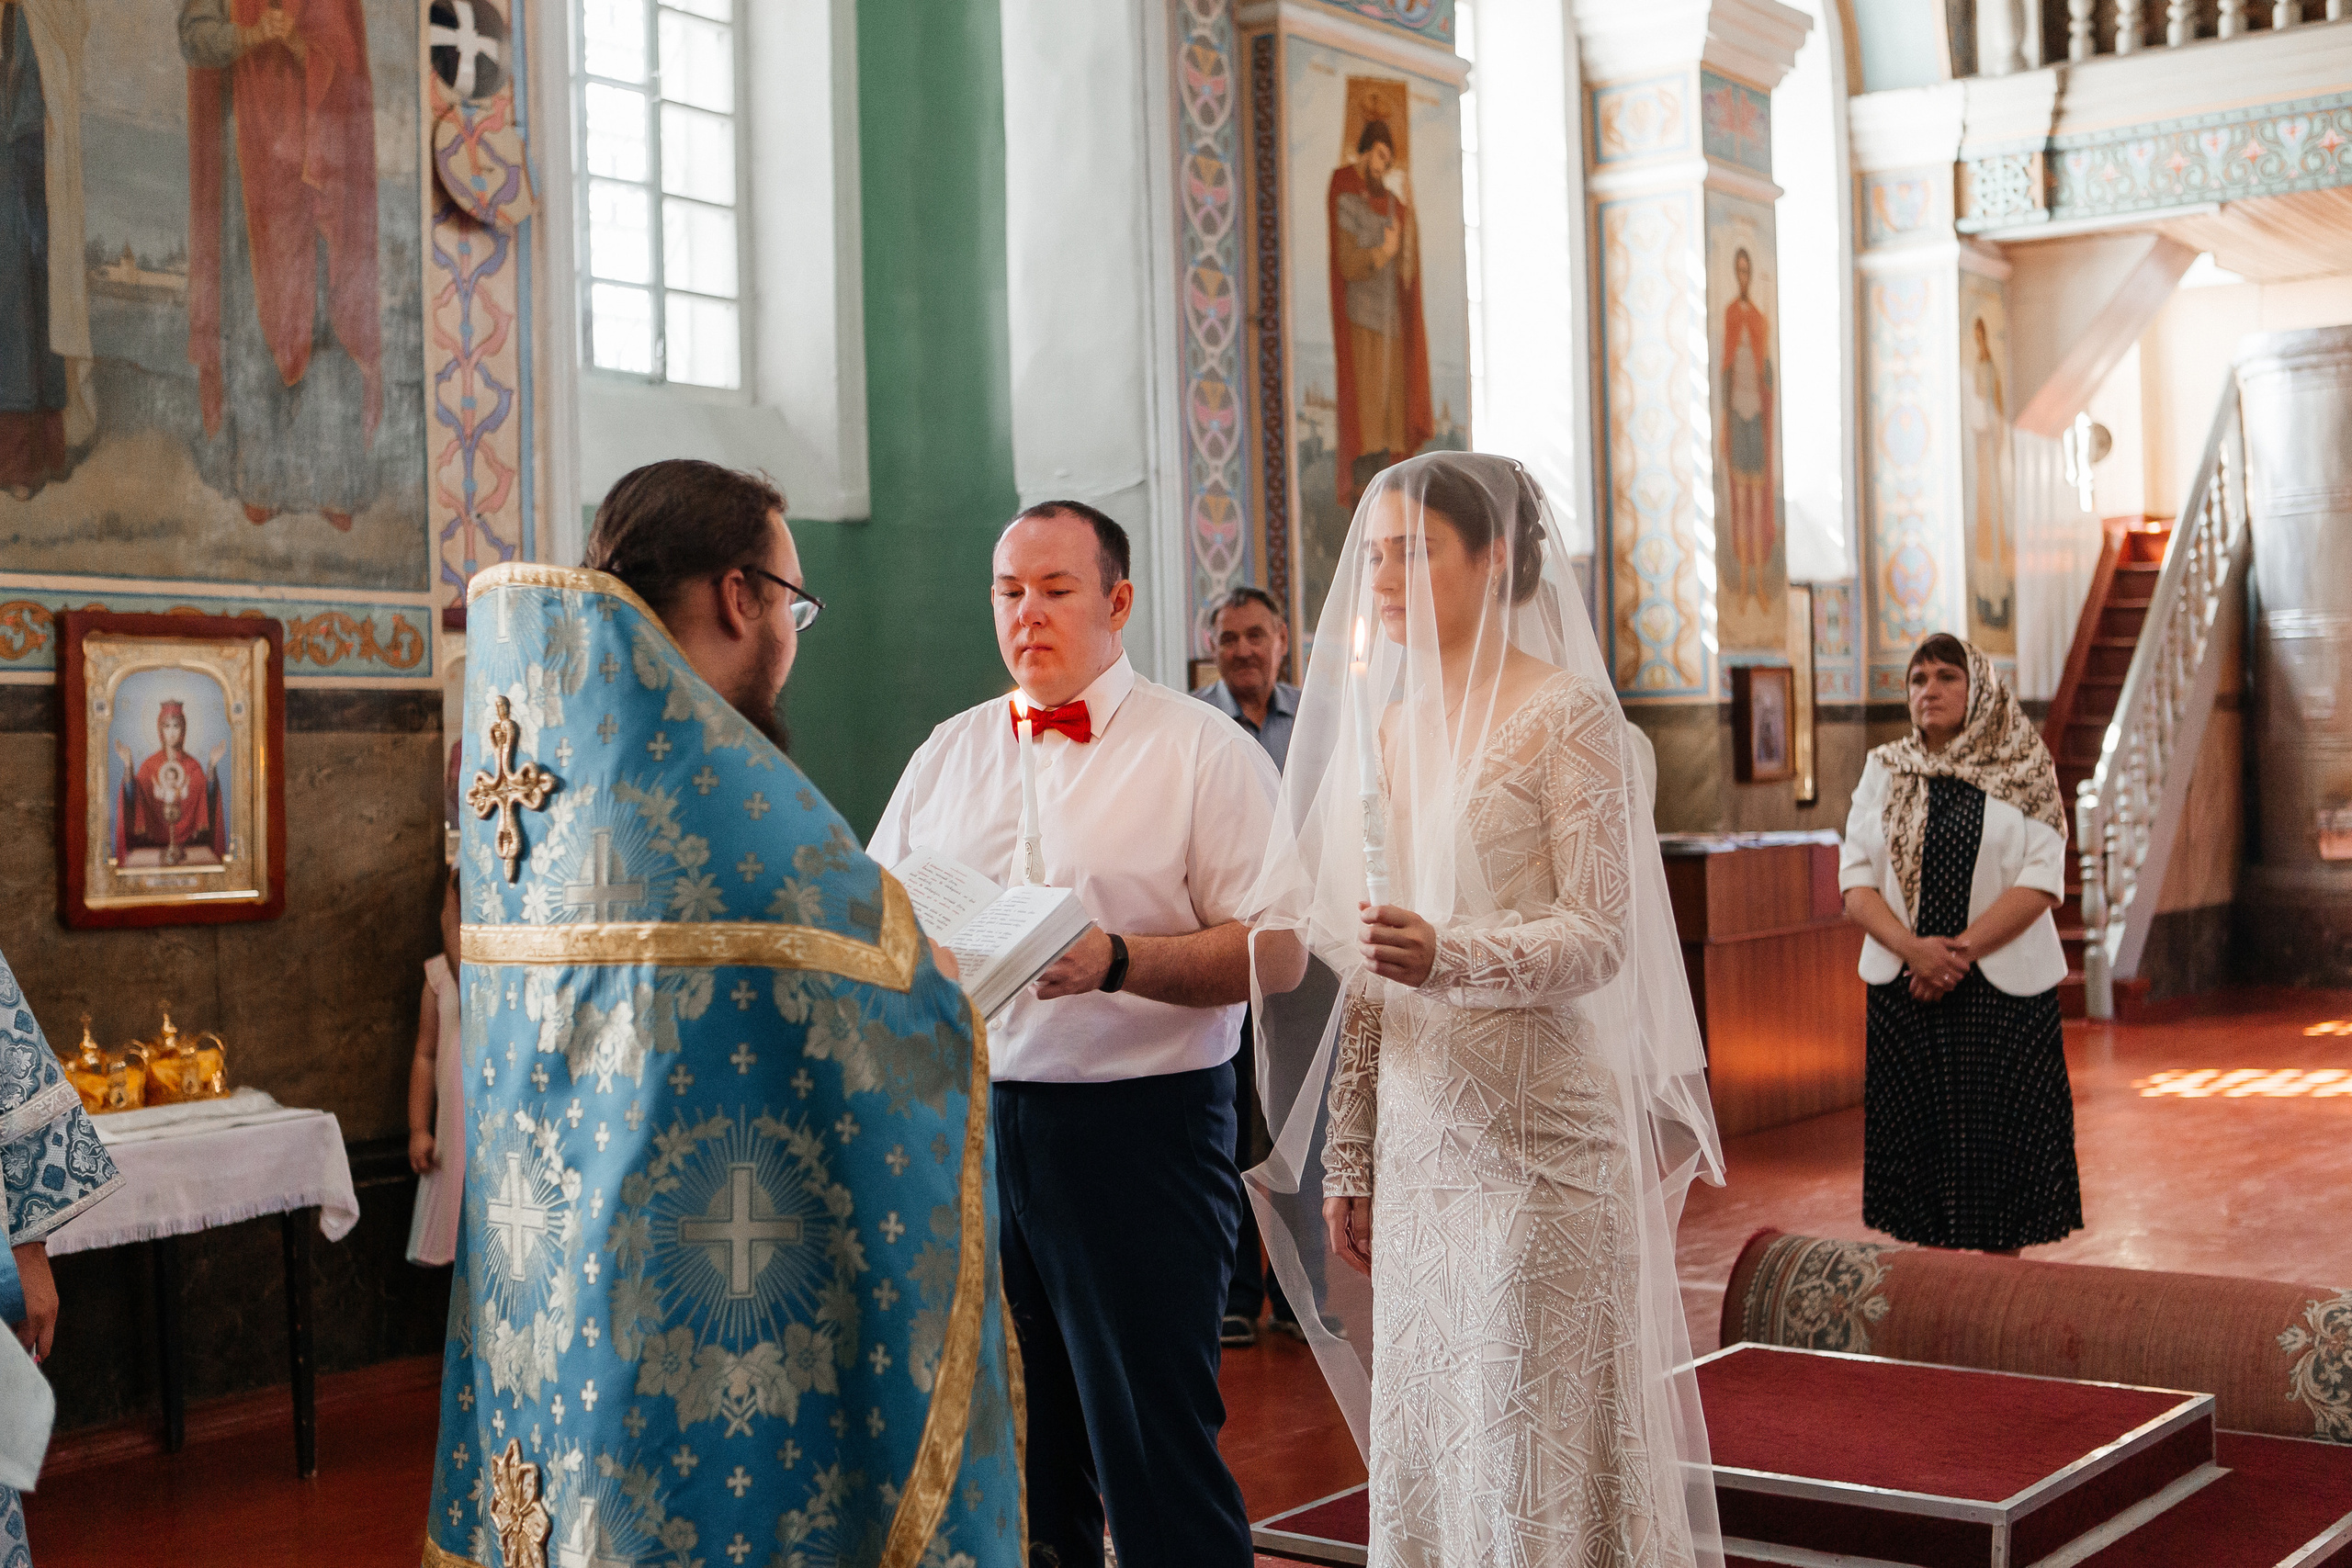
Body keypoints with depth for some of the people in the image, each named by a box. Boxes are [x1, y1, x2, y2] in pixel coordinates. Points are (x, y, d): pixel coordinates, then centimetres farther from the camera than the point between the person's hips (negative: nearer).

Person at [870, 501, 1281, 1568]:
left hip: (1139, 1128, -5)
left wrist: (1116, 962, -23)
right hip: (962, 1115, 5)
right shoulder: (948, 752, 15)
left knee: (1155, 1447, -3)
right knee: (1012, 1448, 12)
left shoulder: (1203, 749, -1)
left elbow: (1265, 950, -9)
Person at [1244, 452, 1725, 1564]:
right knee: (1424, 1444, 9)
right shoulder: (1385, 727, 12)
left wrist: (1449, 954, -28)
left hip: (1538, 1128, -6)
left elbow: (1600, 934, -11)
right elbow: (1366, 976, 14)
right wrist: (1347, 1157, 12)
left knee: (1545, 1440, -1)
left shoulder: (1566, 712, -6)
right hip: (1420, 1131, 6)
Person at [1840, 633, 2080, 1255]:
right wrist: (1913, 947, -15)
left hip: (2003, 990, -2)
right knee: (1922, 1142, 3)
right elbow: (1855, 882, 1)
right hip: (1904, 992, 2)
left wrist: (1961, 949, -17)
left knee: (1999, 1141, 0)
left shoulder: (2025, 772, 2)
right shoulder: (1884, 771, 9)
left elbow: (2041, 882, -6)